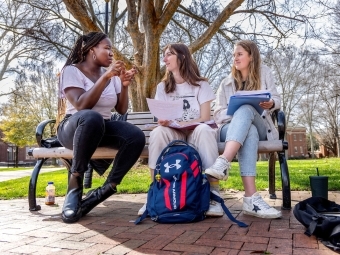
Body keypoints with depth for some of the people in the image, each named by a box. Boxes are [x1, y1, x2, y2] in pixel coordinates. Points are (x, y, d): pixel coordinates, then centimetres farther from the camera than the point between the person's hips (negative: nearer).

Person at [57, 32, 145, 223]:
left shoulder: (112, 75, 10)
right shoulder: (71, 70, -6)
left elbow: (122, 110, 7)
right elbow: (81, 105, -23)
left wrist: (124, 85, -8)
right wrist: (106, 77, -25)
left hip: (103, 128, 5)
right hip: (75, 127, -5)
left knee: (137, 137, -25)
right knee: (92, 118, -41)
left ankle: (106, 190, -21)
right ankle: (75, 186, -28)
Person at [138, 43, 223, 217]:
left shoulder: (200, 85, 0)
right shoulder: (162, 87, 9)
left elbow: (205, 119, -8)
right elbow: (162, 119, 5)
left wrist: (180, 123, -23)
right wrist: (163, 122, -20)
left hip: (195, 132, -2)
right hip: (173, 134, 2)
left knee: (204, 130, -37)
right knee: (158, 132, -32)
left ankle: (213, 191, -33)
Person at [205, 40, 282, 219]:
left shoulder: (264, 73, 15)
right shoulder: (226, 83, 16)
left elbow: (277, 100, 7)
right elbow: (218, 115, 6)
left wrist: (270, 104, -19)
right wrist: (236, 111, -17)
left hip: (260, 128, 0)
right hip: (231, 128, 1)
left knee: (245, 110, -35)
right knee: (248, 132, -39)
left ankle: (224, 163, -56)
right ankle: (251, 198, -52)